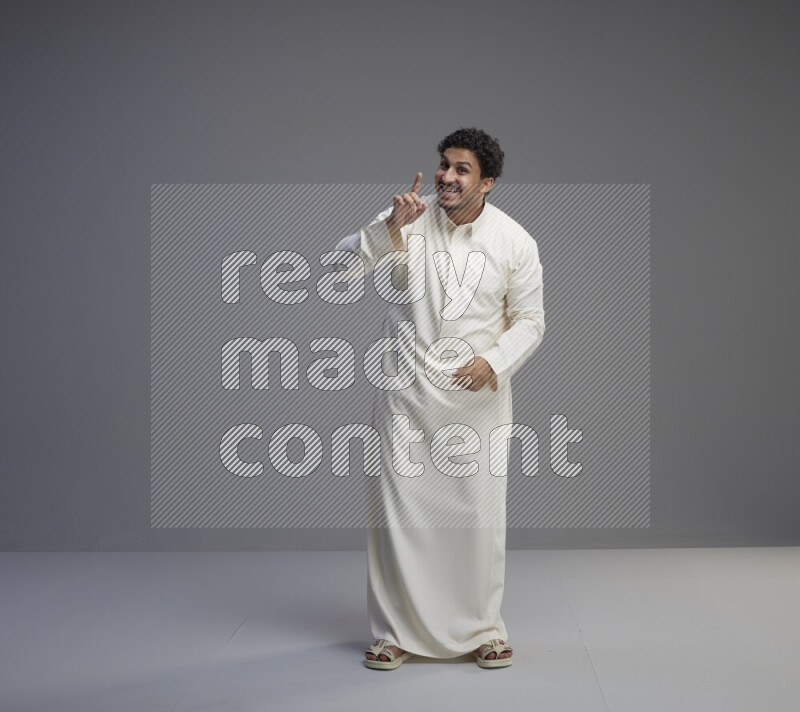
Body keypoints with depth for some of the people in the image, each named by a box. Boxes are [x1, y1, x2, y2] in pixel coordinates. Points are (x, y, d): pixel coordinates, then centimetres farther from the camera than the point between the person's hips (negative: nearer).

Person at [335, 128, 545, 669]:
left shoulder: (515, 242, -3)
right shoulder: (411, 217, -4)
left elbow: (530, 320, 2)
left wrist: (493, 361, -15)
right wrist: (391, 227, -28)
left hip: (478, 396, 0)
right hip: (406, 394, 0)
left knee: (480, 514, 5)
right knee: (398, 509, 3)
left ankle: (483, 629, 22)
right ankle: (397, 631, 17)